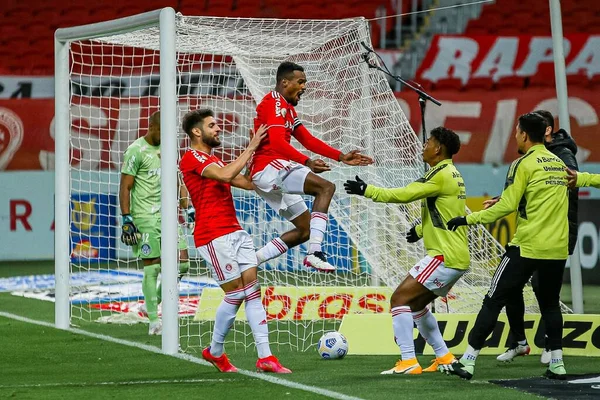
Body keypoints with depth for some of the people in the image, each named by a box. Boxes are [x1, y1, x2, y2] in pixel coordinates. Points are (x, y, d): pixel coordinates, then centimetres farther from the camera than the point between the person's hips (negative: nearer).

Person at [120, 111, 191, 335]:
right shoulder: (136, 151, -7)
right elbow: (125, 187, -8)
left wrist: (187, 208, 18)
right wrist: (126, 219, -14)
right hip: (146, 218, -6)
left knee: (181, 263, -1)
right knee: (152, 267, -4)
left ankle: (155, 301, 21)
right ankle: (154, 321, 4)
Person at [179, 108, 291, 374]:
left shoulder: (213, 161, 23)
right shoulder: (191, 158, -8)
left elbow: (248, 183, 22)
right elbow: (226, 175, -23)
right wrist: (251, 147, -17)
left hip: (235, 232, 9)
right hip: (214, 237, -9)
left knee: (253, 290, 0)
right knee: (235, 294, -6)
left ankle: (264, 356, -4)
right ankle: (215, 351, 13)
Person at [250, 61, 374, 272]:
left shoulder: (287, 108, 25)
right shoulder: (274, 102, -9)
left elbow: (308, 140, 24)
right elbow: (277, 142, -23)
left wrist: (342, 157, 17)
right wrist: (307, 162, -29)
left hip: (264, 176, 11)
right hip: (269, 167, -11)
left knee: (305, 229, 12)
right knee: (326, 187, -22)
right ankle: (315, 253, -33)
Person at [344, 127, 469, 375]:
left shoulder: (442, 175, -14)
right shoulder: (452, 174, 16)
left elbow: (405, 194, -18)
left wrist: (367, 190, -11)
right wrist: (421, 229, 26)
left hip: (444, 257, -10)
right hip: (458, 258, 10)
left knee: (399, 299, -11)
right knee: (416, 303, 21)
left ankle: (408, 362, -17)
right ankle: (444, 358, 21)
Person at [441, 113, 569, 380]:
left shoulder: (524, 164, -8)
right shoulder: (558, 163, 13)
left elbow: (507, 205, -13)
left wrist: (468, 219, -7)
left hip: (527, 247, -6)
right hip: (557, 248, 6)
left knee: (493, 301, -1)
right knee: (550, 304, 18)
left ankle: (467, 362, -1)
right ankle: (557, 364, 12)